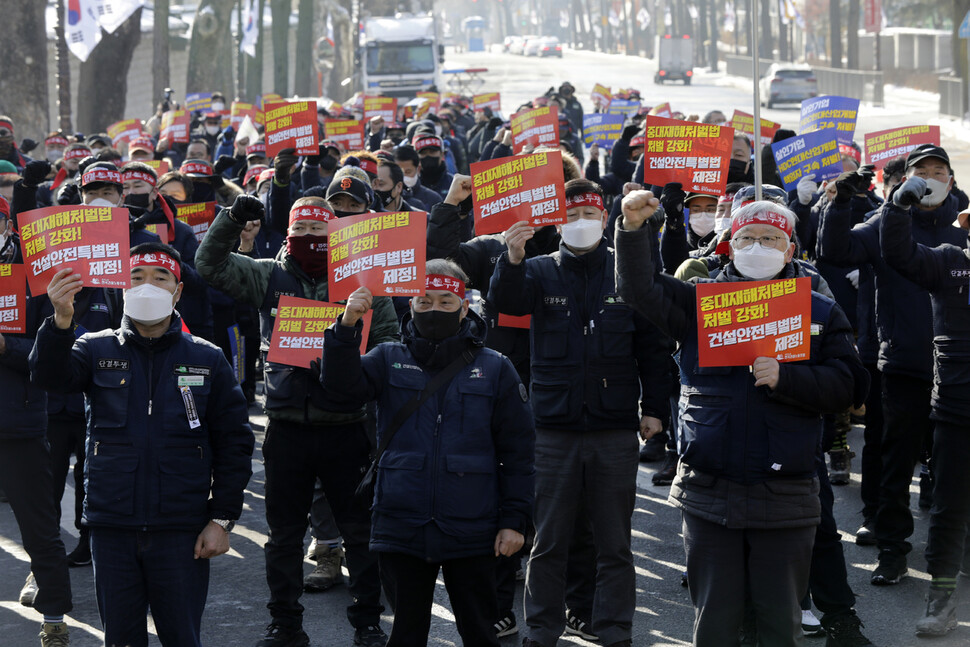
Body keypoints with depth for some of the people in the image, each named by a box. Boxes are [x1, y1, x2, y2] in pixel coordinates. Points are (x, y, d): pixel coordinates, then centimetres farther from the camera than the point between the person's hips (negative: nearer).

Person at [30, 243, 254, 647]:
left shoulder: (207, 360, 6)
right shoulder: (98, 351, 6)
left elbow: (234, 443, 6)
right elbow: (50, 376, -14)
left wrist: (223, 519, -1)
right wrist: (61, 321, -34)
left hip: (181, 530, -1)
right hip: (113, 528, 1)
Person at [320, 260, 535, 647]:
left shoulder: (494, 370, 2)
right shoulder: (389, 361, 5)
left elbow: (518, 452, 3)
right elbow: (341, 389, -12)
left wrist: (515, 519, -2)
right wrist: (347, 327, -25)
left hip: (471, 535, -1)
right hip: (401, 531, 1)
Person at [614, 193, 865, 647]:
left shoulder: (820, 313, 8)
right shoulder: (700, 302, 10)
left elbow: (847, 386, -1)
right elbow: (639, 289, -4)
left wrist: (786, 377, -16)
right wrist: (634, 227, -18)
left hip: (785, 500, 0)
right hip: (709, 494, 1)